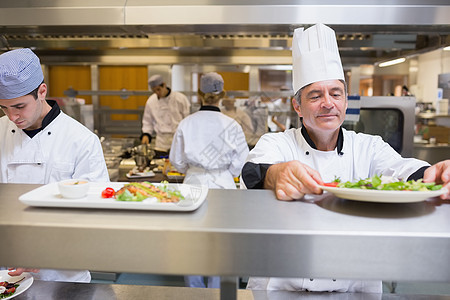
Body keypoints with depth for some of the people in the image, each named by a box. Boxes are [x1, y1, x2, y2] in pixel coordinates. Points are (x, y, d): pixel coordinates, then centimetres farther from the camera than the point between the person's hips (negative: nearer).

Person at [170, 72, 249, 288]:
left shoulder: (186, 123, -6)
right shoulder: (232, 125, -9)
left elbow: (177, 161, 2)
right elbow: (239, 163, -3)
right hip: (222, 187, -1)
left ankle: (194, 289, 31)